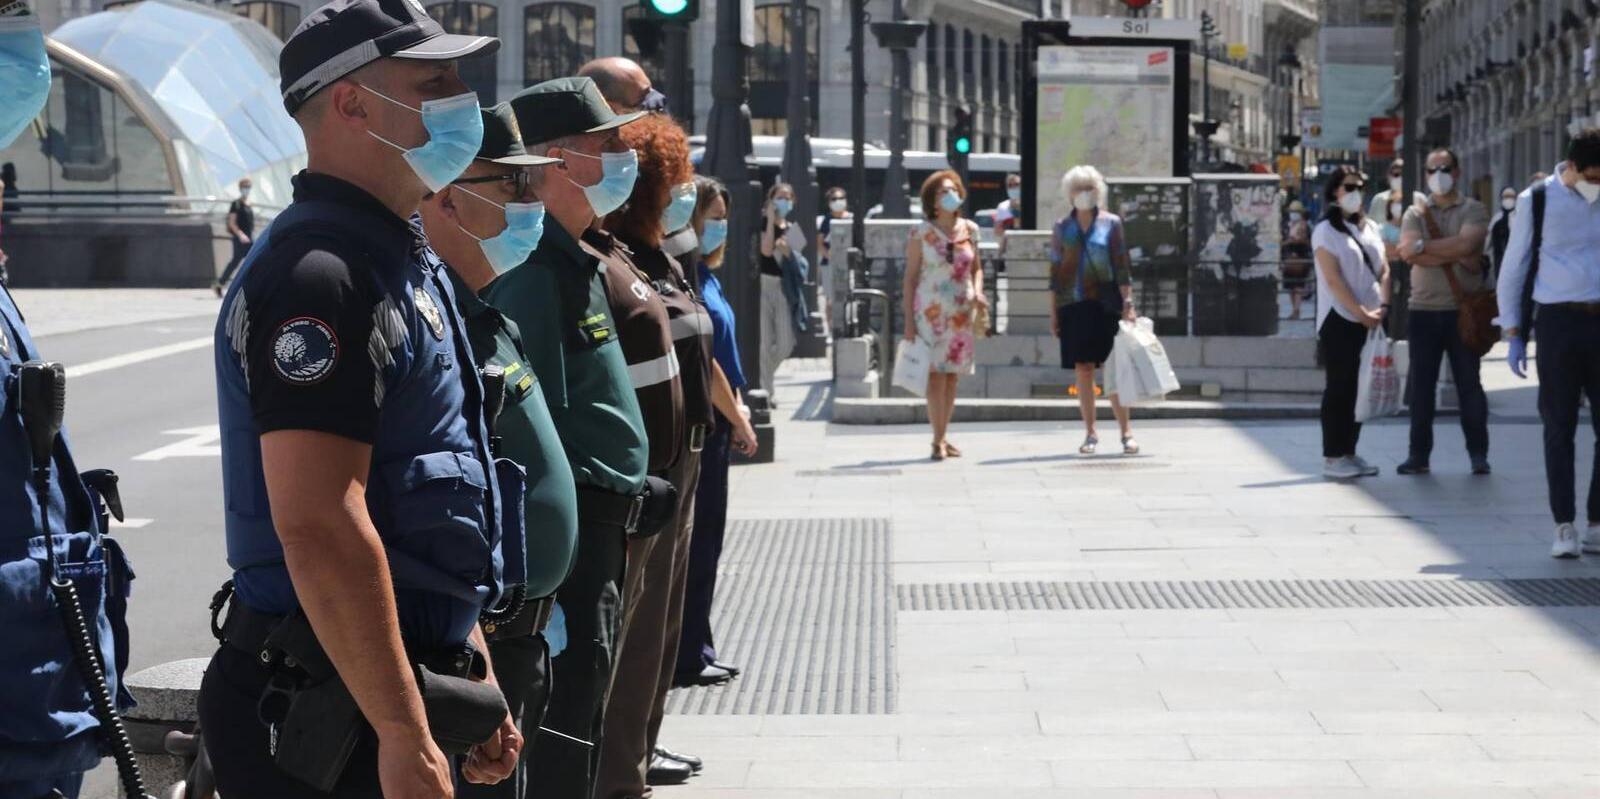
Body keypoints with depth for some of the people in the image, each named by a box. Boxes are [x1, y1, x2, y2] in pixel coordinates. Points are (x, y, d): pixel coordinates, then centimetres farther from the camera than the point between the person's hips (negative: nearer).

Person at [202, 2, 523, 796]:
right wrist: (404, 734, -25)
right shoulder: (320, 271, -17)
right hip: (326, 708, -10)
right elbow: (317, 527, -25)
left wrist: (474, 674, 20)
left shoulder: (398, 261, 15)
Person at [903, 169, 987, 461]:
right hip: (931, 312, -4)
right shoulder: (921, 233, -4)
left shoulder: (969, 230, 7)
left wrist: (978, 291, -4)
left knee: (953, 375, 7)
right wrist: (909, 321, -7)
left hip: (963, 313, 4)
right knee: (936, 374, -9)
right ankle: (938, 440, -7)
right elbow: (910, 277, -3)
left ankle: (942, 437, 15)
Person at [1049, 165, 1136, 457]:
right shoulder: (1062, 227, 9)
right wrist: (1054, 312, 8)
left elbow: (1122, 266, 0)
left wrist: (1128, 303, -8)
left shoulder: (1111, 223, 2)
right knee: (1083, 370, 3)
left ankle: (1126, 432, 0)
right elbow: (1055, 271, 11)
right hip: (1073, 305, 2)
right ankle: (1090, 434, 9)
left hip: (1105, 304, -2)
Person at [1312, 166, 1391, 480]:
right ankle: (1332, 457, -1)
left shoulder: (1370, 228, 14)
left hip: (1370, 322, 6)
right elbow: (1333, 280, -13)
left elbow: (1383, 269, 11)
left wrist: (1382, 307, -5)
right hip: (1339, 321, -6)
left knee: (1360, 389, 8)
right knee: (1338, 389, -4)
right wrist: (1361, 313, -18)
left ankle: (1350, 452, 15)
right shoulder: (1326, 231, -5)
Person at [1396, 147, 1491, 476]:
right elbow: (1409, 252, -9)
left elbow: (1466, 244, -16)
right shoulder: (1415, 213, 8)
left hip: (1463, 310, -2)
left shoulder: (1473, 210, 3)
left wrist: (1423, 246, -11)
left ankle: (1478, 454, 7)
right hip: (1423, 310, 2)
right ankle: (1419, 454, 10)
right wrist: (1455, 256, -13)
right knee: (1421, 386, 5)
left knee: (1469, 383, 2)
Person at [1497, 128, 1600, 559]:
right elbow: (1513, 269, 5)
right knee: (1559, 428, 0)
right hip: (1558, 323, -2)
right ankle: (1565, 526, 4)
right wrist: (1514, 335, 0)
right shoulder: (1537, 201, 1)